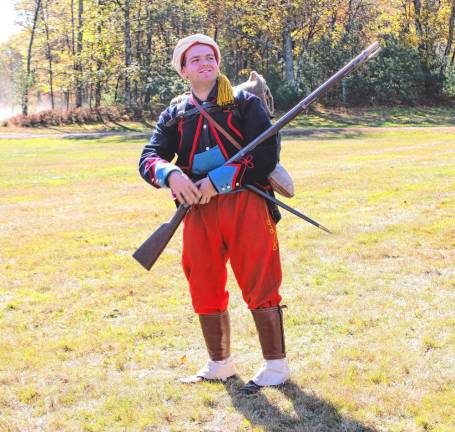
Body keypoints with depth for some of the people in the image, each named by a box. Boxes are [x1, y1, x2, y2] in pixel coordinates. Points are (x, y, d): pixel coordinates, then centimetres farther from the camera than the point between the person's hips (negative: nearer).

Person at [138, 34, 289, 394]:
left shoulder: (245, 103, 5)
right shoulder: (174, 115, 15)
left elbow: (267, 154, -7)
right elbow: (149, 158, 4)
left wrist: (218, 180, -16)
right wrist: (171, 174, -20)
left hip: (244, 204, -4)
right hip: (199, 210, 4)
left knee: (260, 287, -4)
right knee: (206, 292, 10)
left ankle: (276, 366, 8)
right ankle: (220, 365, 27)